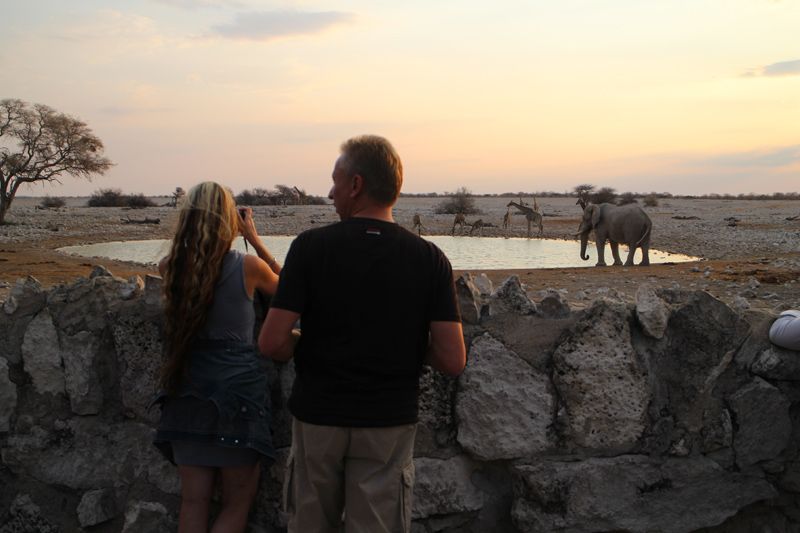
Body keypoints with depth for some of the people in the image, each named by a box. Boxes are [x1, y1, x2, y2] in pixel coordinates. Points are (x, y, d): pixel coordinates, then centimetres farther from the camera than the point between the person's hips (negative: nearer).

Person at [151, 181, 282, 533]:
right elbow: (283, 287, 9)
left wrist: (195, 237, 17)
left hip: (185, 396, 4)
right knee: (238, 502, 9)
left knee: (194, 501, 10)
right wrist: (253, 237, 11)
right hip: (237, 394, -4)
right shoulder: (247, 267, -11)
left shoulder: (174, 267, -2)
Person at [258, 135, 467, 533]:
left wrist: (307, 347, 7)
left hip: (317, 416, 0)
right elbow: (453, 361, -11)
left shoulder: (311, 246, -11)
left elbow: (271, 342, -14)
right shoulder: (430, 259, -7)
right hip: (389, 422, 1)